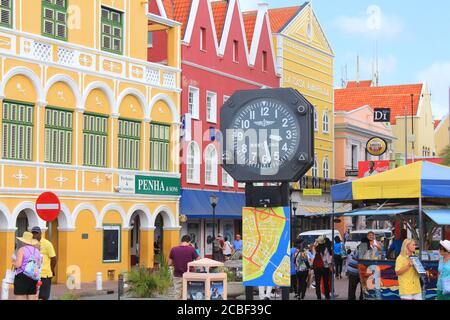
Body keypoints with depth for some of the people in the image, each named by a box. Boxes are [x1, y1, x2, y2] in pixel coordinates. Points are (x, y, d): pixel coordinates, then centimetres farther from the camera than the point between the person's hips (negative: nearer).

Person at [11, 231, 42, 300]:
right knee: (32, 298, 8)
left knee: (20, 299, -4)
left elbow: (17, 265, -15)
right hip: (33, 278, 6)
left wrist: (13, 262, 6)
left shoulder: (21, 250, -8)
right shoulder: (37, 251, 11)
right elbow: (39, 265, 12)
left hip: (22, 277, -6)